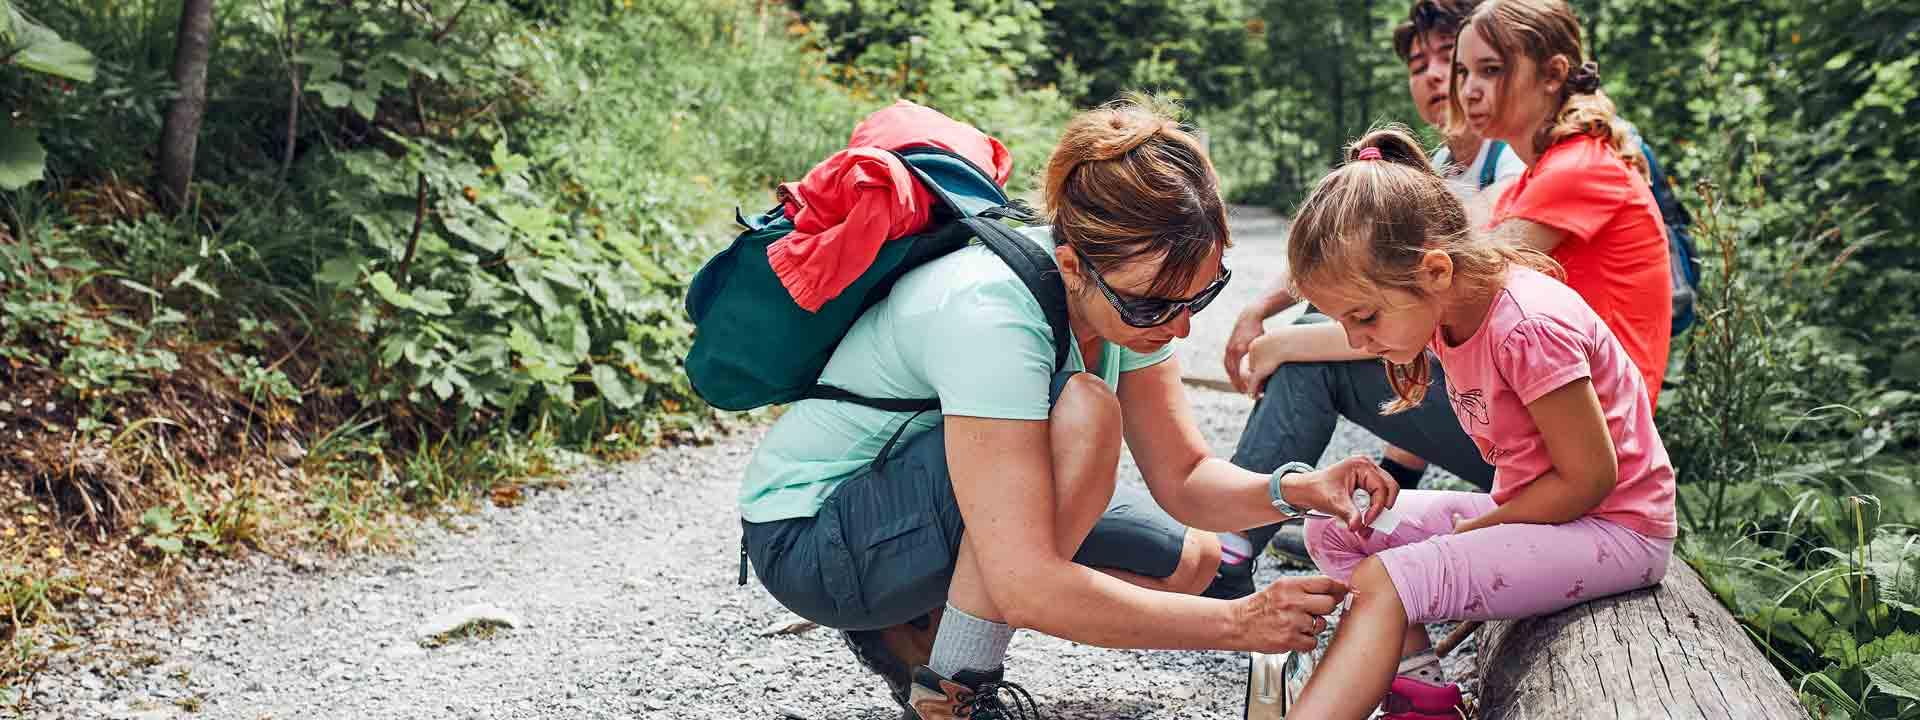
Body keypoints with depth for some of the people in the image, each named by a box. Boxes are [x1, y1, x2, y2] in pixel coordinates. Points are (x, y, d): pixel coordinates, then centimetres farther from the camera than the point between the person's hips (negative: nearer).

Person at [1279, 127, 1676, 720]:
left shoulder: (1530, 327, -26)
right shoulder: (1451, 309, 0)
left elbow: (1589, 479, -21)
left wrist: (1471, 530, -13)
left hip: (1615, 531, -9)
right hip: (1531, 508, 9)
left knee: (1385, 581, -27)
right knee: (1333, 528, 2)